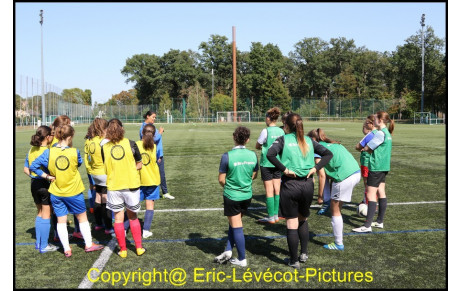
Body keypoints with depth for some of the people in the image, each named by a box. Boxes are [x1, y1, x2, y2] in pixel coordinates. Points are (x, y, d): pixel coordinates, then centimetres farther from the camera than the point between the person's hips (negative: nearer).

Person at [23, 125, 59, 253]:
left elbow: (26, 169, 9)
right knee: (46, 215, 5)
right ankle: (44, 246, 12)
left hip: (34, 184, 7)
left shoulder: (31, 150, 4)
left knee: (40, 213, 21)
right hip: (46, 185, -7)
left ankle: (38, 243, 30)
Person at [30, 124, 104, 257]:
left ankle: (66, 249, 17)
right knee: (82, 217, 15)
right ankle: (89, 244, 24)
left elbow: (33, 166, -7)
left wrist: (47, 176, -3)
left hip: (56, 193, 2)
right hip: (74, 192, -2)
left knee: (61, 220, 12)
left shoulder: (49, 152, -9)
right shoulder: (74, 152, -14)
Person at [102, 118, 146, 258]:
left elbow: (105, 168, 5)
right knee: (133, 217, 16)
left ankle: (123, 249, 17)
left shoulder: (105, 147, -4)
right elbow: (139, 165, 2)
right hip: (131, 185, 0)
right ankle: (139, 247, 19)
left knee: (118, 218, 10)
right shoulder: (131, 144, -6)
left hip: (113, 187, 0)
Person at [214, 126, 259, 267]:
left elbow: (221, 180, -11)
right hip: (247, 196, 4)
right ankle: (228, 251, 18)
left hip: (232, 196, -4)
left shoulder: (227, 156, -17)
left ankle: (242, 259, 15)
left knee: (236, 227, 6)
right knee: (234, 224, 22)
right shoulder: (253, 155, -5)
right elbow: (254, 175, 8)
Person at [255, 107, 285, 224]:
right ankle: (276, 215, 16)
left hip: (266, 163, -5)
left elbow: (257, 146, -4)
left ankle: (271, 217, 5)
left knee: (269, 190, 0)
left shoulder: (266, 131, -13)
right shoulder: (281, 131, 2)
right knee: (277, 189, 10)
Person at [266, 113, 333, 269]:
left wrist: (284, 169, -16)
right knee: (303, 220, 24)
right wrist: (315, 168, 0)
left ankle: (294, 260, 16)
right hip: (307, 185, 4)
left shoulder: (283, 139, -3)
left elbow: (270, 154, -21)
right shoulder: (308, 140, 9)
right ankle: (303, 254, 28)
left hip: (290, 185, -4)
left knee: (291, 224, 6)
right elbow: (328, 154, 8)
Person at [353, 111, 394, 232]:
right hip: (384, 167, 10)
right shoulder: (387, 133, 13)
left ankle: (367, 226, -8)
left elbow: (367, 148, -13)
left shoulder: (380, 133, -17)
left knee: (371, 195, -9)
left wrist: (364, 148, 7)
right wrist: (368, 149, 5)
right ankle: (380, 221, 22)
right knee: (381, 193, 14)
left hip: (376, 167, -10)